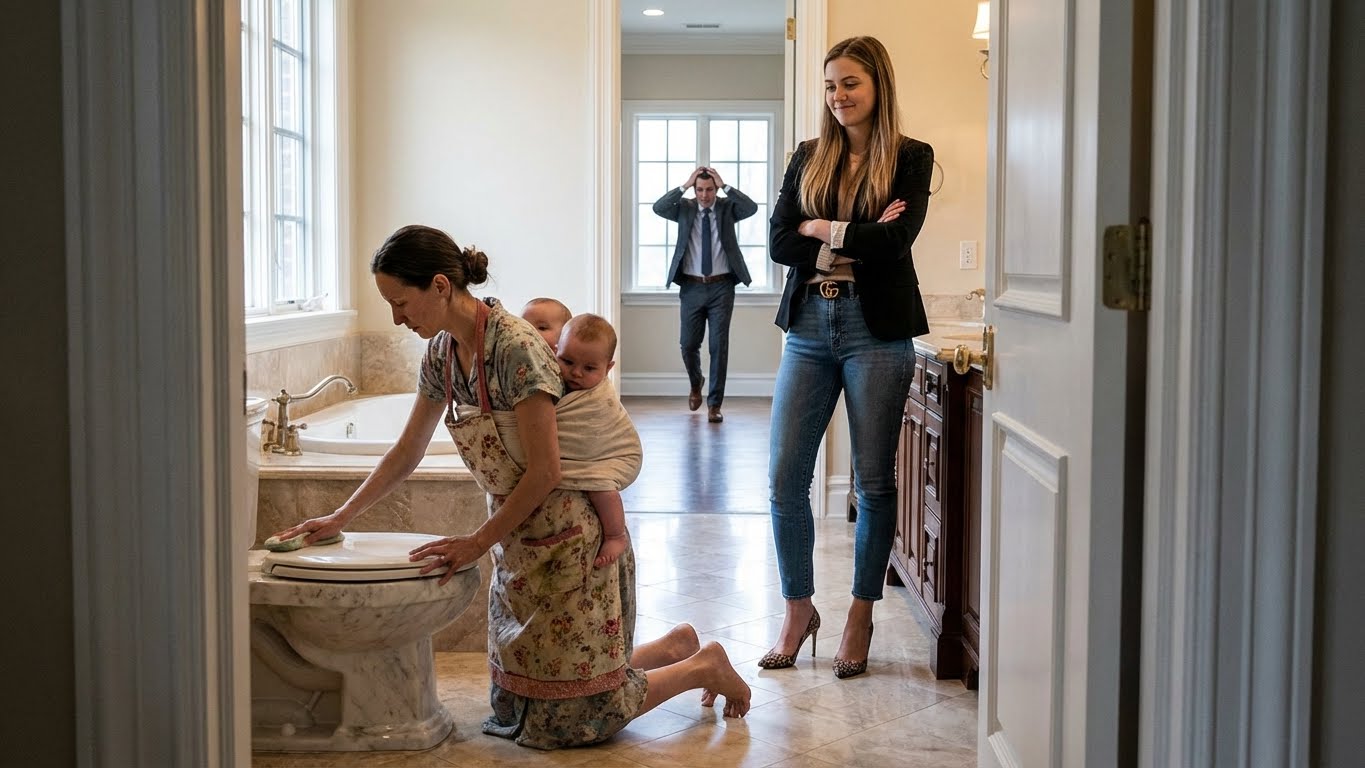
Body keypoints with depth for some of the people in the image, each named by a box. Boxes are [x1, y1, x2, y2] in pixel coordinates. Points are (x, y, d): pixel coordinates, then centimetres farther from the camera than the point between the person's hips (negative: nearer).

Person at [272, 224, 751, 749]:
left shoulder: (515, 347, -25)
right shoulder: (441, 351, 1)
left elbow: (544, 473, -23)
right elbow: (407, 452, 12)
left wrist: (478, 543, -17)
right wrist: (340, 518, 10)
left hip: (567, 540, -9)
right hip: (517, 542, 9)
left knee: (573, 714, -4)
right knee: (516, 710, 17)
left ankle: (705, 667, 17)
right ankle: (675, 646, 29)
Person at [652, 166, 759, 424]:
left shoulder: (727, 207, 2)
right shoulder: (685, 208, 4)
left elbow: (752, 208, -17)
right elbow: (658, 207, -13)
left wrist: (725, 186, -17)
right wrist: (684, 185, -16)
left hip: (721, 287, -1)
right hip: (692, 287, 1)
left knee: (719, 346, -2)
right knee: (688, 344, 6)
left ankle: (714, 404, 6)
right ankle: (695, 383, 36)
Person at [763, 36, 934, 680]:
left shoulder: (910, 157, 2)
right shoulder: (808, 157, 12)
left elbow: (896, 239, -14)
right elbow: (779, 243, 0)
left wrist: (823, 229, -5)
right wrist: (861, 236, -10)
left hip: (877, 330, -3)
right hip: (809, 327, 4)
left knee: (874, 481, 4)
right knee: (784, 477, 1)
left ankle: (861, 615, 18)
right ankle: (798, 610, 17)